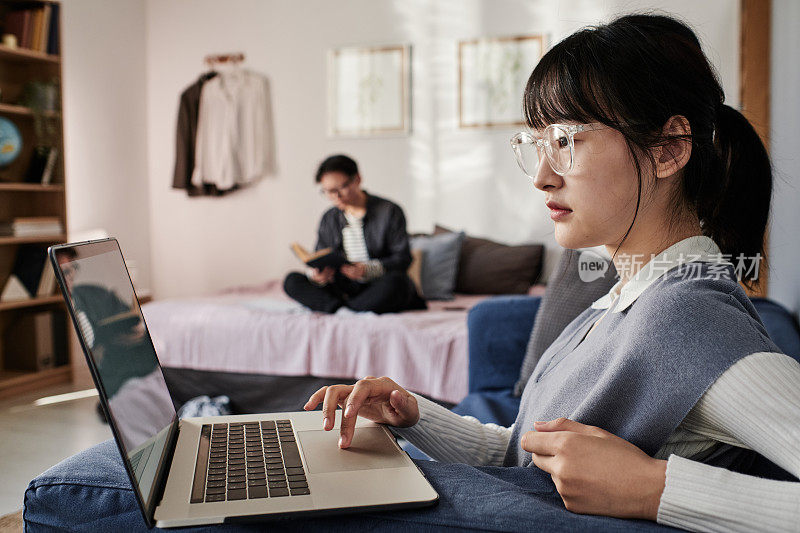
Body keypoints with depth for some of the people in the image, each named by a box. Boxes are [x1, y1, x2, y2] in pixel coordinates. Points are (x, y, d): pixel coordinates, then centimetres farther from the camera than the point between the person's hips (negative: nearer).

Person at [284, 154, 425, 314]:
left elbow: (403, 258, -8)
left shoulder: (389, 211, -3)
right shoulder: (328, 219, 12)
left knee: (395, 282, -39)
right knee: (292, 281, -14)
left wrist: (368, 270, -26)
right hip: (345, 288, 4)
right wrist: (315, 275, -18)